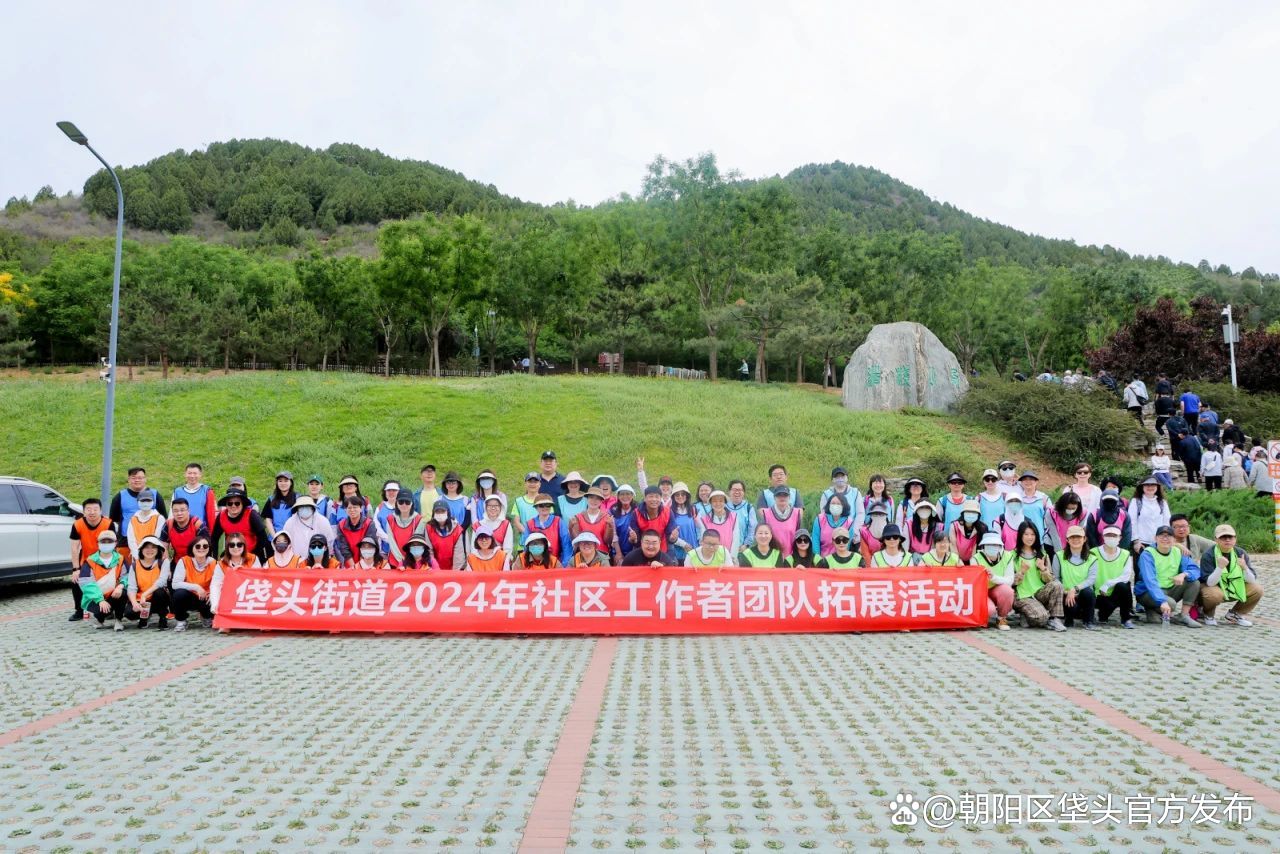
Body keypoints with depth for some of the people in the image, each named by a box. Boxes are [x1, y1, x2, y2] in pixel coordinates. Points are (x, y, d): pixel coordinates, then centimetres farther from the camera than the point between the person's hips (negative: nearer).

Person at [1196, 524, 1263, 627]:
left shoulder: (1240, 553, -7)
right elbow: (1209, 583, -25)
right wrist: (1220, 567, -40)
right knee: (1215, 594, -37)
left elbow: (1252, 580, -9)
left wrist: (1245, 568, -30)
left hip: (1234, 589, 5)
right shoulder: (1208, 555, -20)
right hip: (1213, 587, -5)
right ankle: (1207, 615, 0)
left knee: (1257, 590, -15)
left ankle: (1234, 614, 9)